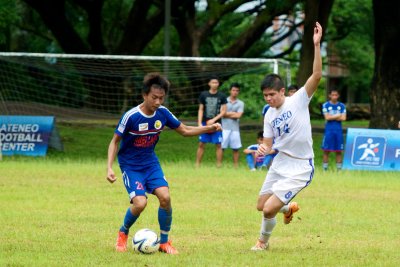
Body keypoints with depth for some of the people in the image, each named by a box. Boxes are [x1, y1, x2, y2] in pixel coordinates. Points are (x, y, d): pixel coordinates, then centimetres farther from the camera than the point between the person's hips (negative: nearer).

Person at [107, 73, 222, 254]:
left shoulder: (162, 113, -7)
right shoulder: (131, 116, -21)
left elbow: (185, 131, 6)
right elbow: (115, 141, -10)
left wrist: (209, 128, -8)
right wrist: (109, 168, -20)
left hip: (150, 163, 4)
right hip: (130, 165, -4)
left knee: (165, 197, -17)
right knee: (140, 203, -22)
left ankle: (164, 242, 2)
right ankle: (123, 233, 9)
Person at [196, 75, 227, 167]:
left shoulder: (222, 96, 1)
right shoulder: (203, 95, 4)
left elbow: (223, 111, -1)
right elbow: (200, 110, 7)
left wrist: (213, 120, -12)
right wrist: (199, 123, -2)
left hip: (216, 124, -1)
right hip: (205, 124, 1)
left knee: (218, 145, -1)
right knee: (201, 144, 0)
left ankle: (219, 165, 4)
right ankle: (197, 165, 4)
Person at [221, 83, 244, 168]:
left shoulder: (240, 103, 9)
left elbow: (238, 116, -3)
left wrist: (228, 114, 0)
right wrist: (233, 113, -3)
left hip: (235, 128, 2)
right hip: (224, 128, -2)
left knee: (235, 148, 2)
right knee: (221, 147, -4)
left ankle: (236, 166, 8)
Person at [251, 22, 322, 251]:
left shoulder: (298, 101, -12)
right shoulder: (269, 115, 4)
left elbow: (317, 76, -24)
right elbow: (268, 144, 9)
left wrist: (316, 45, -32)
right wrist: (263, 149, -17)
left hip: (299, 169, -7)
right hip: (279, 164, 7)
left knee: (269, 209, -14)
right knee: (262, 205, 15)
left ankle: (263, 241, 15)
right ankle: (288, 207, 46)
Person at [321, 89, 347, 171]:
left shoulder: (342, 106, 9)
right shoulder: (326, 105, 3)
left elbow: (343, 118, -2)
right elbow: (327, 117, -8)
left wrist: (332, 117, -6)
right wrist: (338, 116, -3)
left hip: (338, 130, 2)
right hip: (329, 130, -2)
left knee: (339, 151, 3)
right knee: (326, 150, -3)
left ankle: (339, 168, 7)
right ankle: (325, 169, 1)